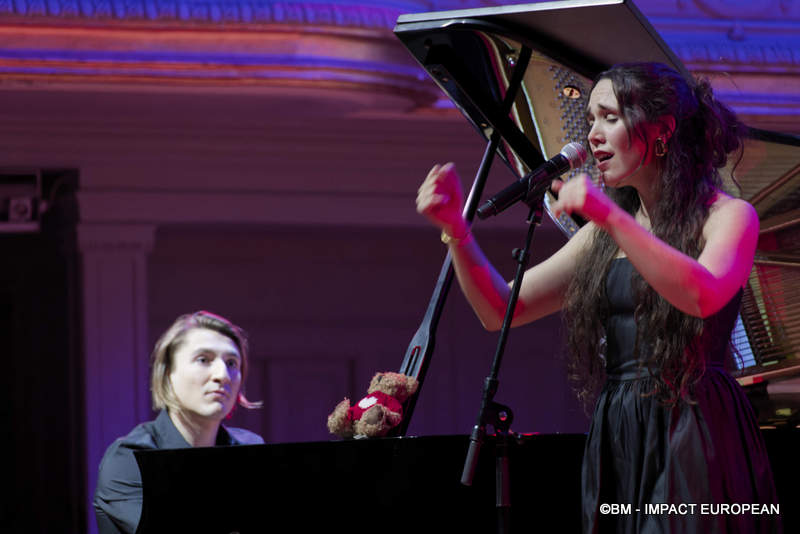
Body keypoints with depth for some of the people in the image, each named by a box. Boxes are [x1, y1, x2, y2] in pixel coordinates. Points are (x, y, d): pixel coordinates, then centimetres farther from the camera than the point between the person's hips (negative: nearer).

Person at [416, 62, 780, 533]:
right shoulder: (604, 235, 17)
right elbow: (501, 310, 12)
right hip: (617, 442, 5)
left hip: (694, 442, -5)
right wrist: (456, 228, -3)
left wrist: (612, 217, -30)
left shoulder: (728, 215, -1)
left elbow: (703, 295, -23)